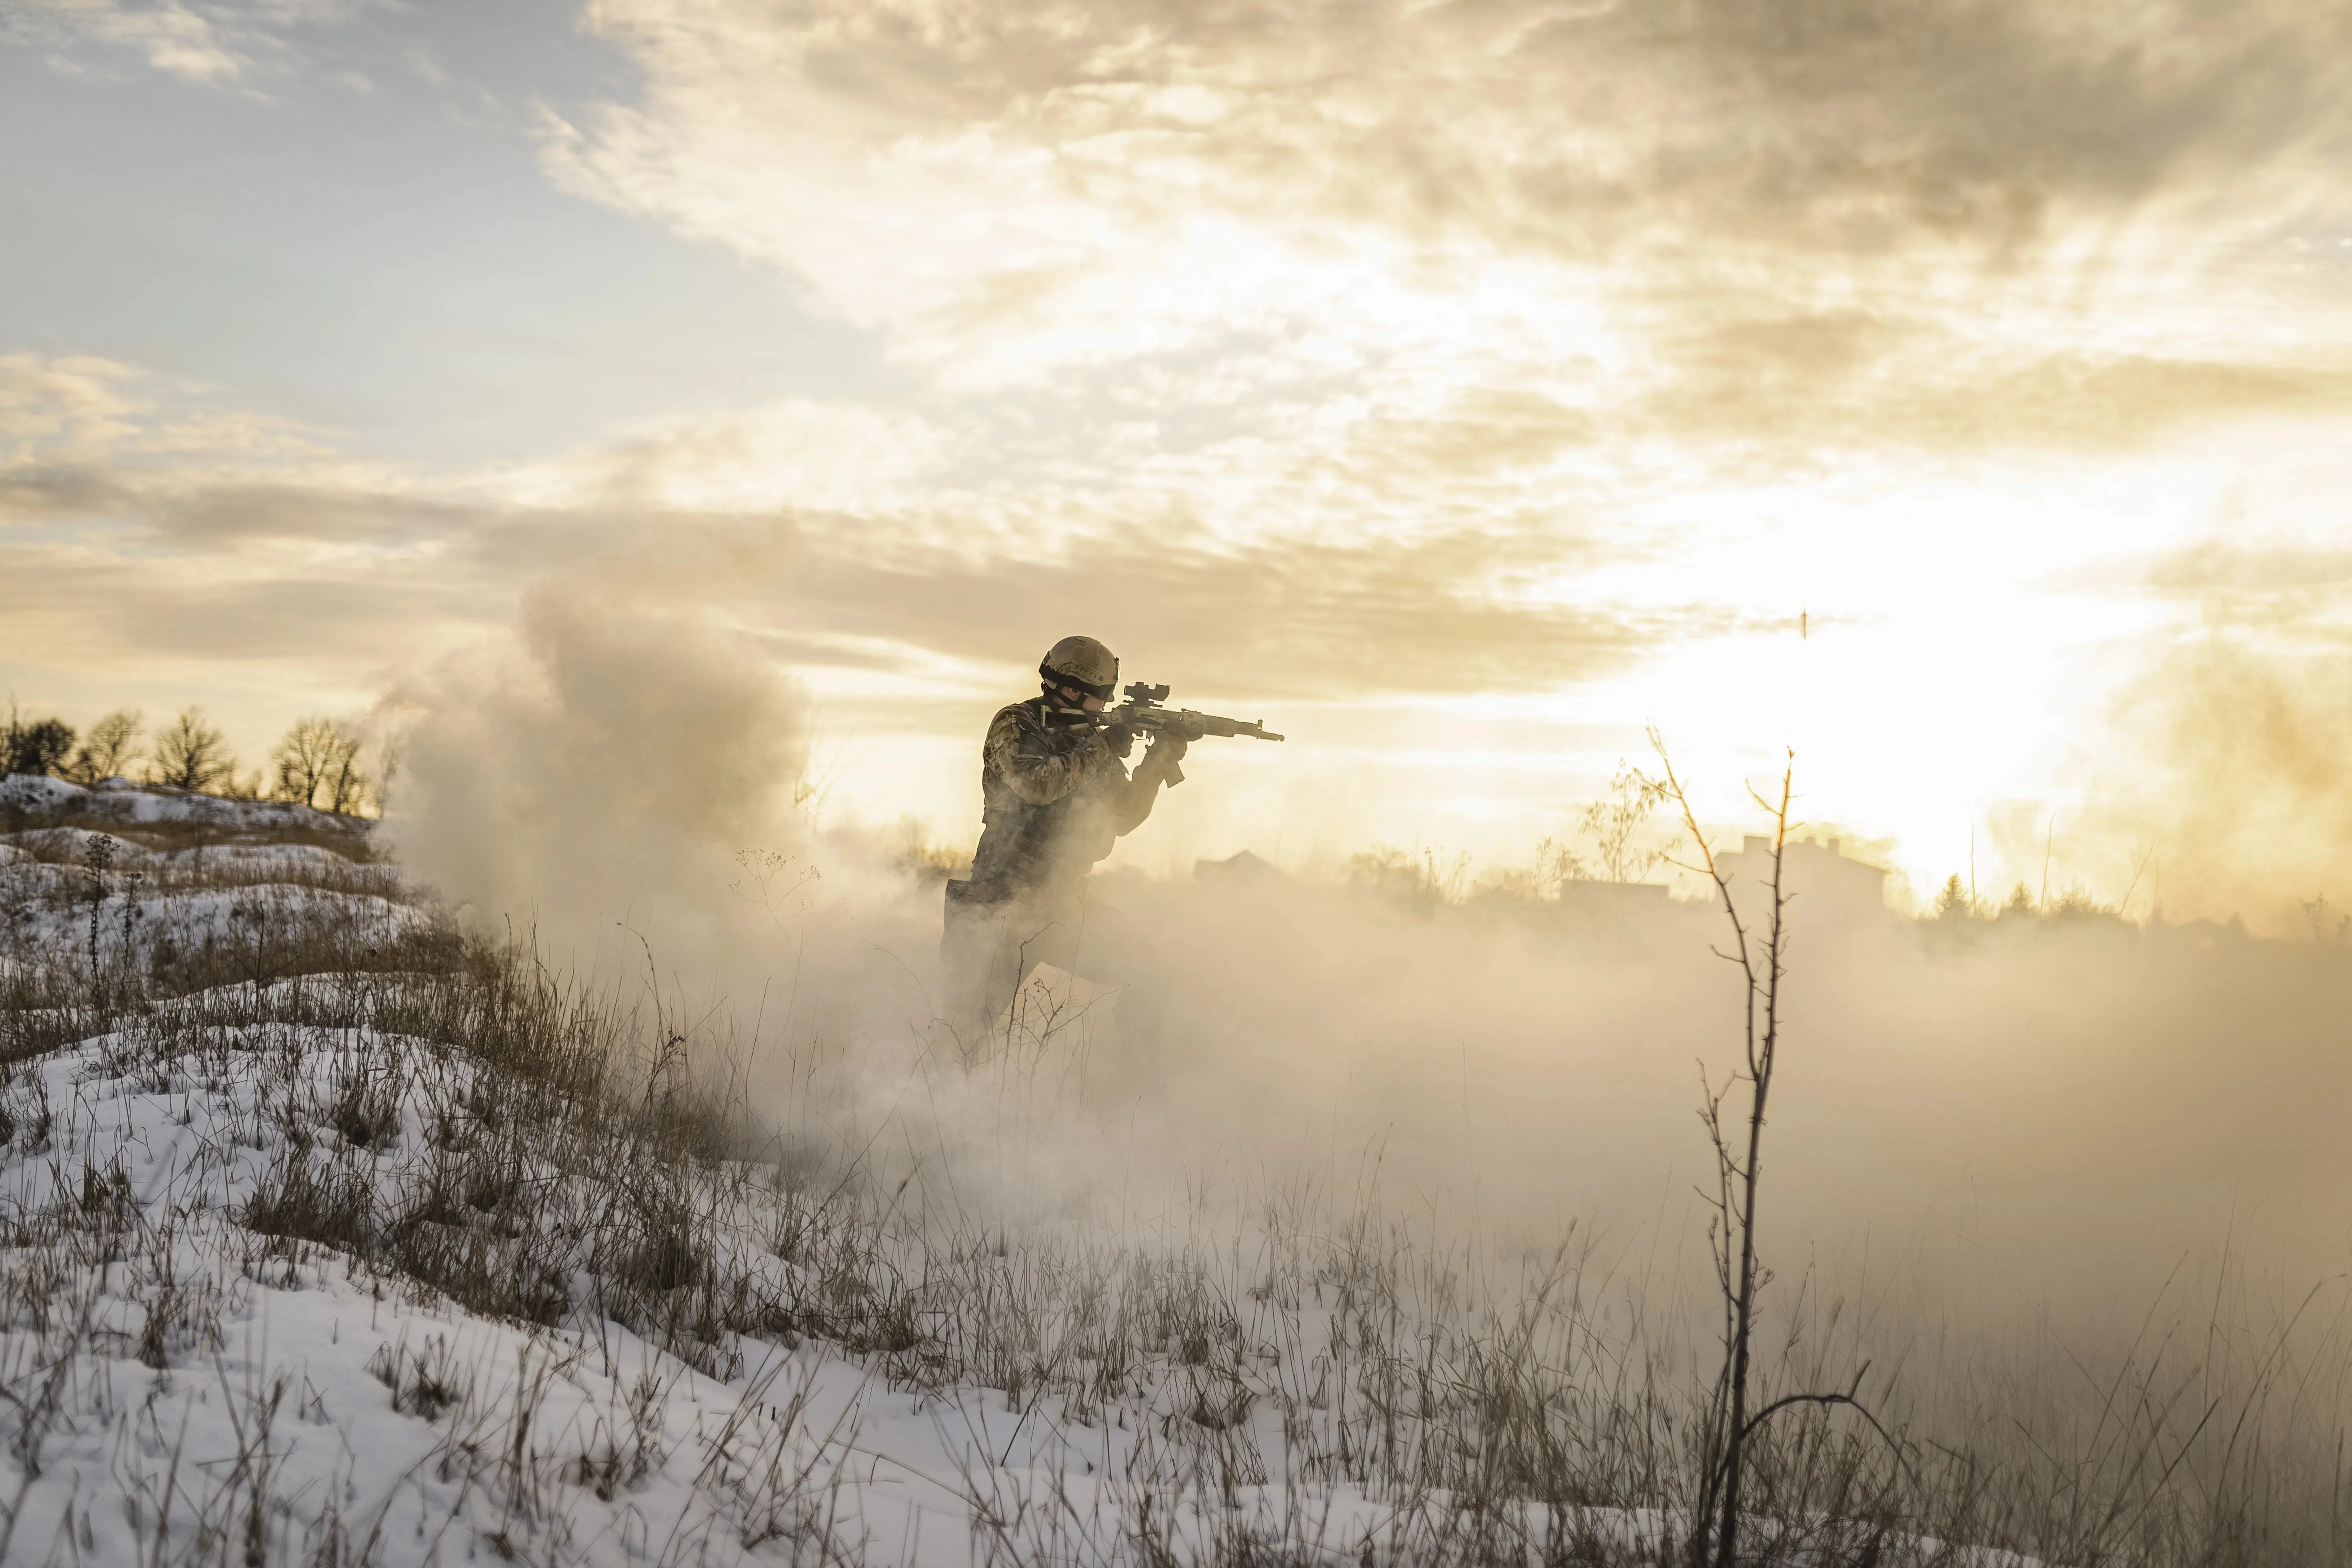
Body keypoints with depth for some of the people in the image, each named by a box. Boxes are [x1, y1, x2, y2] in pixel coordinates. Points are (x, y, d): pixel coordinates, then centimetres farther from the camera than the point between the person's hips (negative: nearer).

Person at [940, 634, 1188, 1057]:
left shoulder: (1089, 744, 10)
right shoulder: (1015, 725, -7)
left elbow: (1123, 817, 9)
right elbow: (1037, 783, -25)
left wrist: (1158, 760, -4)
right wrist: (1102, 748, -17)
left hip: (1065, 903, 6)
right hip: (1004, 907, -6)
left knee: (1146, 971, -1)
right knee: (967, 1028, -5)